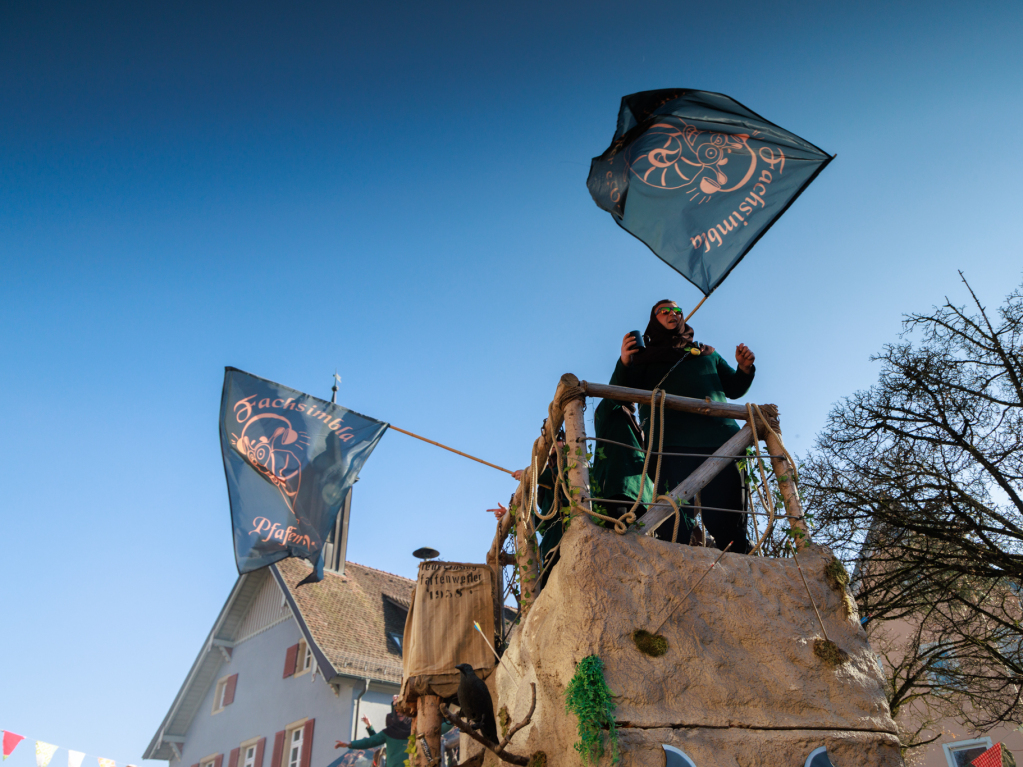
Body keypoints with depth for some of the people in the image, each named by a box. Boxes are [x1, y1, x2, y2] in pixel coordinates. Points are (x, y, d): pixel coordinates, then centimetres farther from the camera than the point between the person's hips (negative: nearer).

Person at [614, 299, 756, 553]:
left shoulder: (708, 354, 32)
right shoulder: (644, 357, 23)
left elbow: (734, 389, 31)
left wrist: (745, 369, 10)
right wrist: (624, 364, -9)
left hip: (717, 439, 3)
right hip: (671, 445, -2)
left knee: (727, 520, -5)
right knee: (676, 524, -13)